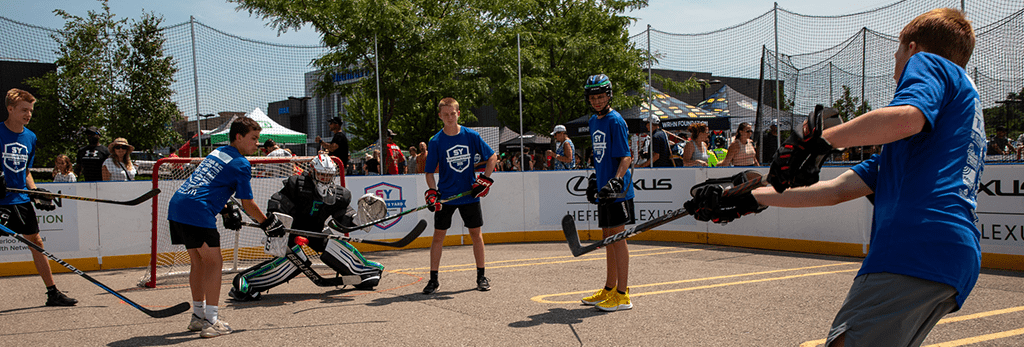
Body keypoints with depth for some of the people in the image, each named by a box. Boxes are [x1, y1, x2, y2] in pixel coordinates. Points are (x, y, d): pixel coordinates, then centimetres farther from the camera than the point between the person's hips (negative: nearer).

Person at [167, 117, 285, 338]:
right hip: (197, 212, -9)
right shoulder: (241, 164, -3)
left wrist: (227, 211, 29)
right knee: (213, 262, -2)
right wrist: (268, 224, 12)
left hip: (176, 206, 9)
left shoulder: (217, 153, 22)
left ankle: (198, 316, 29)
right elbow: (248, 205, 0)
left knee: (199, 261, 18)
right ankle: (211, 322, -3)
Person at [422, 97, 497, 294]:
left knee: (476, 234, 6)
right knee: (438, 235, 1)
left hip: (469, 194, 1)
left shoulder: (471, 136, -3)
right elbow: (429, 172, 0)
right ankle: (433, 279, 11)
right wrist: (432, 192, -14)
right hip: (445, 196, 0)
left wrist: (485, 180, -4)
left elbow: (492, 157, 5)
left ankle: (481, 276, 18)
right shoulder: (435, 141, -5)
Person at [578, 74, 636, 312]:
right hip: (604, 190, 9)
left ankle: (622, 295, -3)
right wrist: (594, 181, 25)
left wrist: (616, 181, -29)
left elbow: (626, 157, -17)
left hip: (618, 191, -9)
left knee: (617, 237, -7)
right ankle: (609, 289, 25)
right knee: (607, 236, 14)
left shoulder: (615, 121, -11)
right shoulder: (594, 121, 15)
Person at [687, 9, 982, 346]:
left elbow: (906, 118, -18)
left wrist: (819, 139, -11)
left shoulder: (929, 62, 11)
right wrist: (748, 200, 28)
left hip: (915, 247, -9)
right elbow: (837, 190, 29)